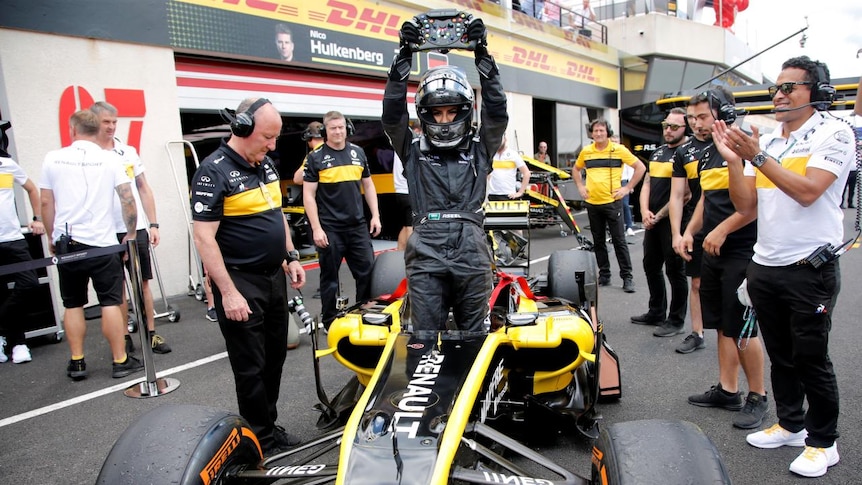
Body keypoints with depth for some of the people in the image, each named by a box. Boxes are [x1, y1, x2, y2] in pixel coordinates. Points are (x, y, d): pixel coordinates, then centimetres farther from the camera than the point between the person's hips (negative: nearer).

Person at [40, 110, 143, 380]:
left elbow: (46, 202, 6)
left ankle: (77, 363, 16)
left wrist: (52, 237, 17)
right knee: (110, 302, 2)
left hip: (66, 243, 2)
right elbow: (128, 199, -7)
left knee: (73, 304, 11)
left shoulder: (53, 158, 3)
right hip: (102, 243, -2)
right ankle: (120, 361, 5)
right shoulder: (110, 158, -2)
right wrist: (131, 234, 3)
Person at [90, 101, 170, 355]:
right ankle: (124, 337, 17)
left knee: (143, 282, 7)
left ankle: (151, 333, 16)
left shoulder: (129, 152, 7)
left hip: (136, 229, 3)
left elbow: (144, 189, 11)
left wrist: (153, 224, 5)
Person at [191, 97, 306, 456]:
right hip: (240, 282, -8)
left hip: (274, 277, 8)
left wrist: (291, 257, 14)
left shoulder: (266, 165, 10)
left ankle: (271, 425, 32)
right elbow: (204, 238, -19)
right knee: (251, 367, 3)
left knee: (275, 358, 16)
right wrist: (228, 292, -22)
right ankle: (262, 441, 18)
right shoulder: (214, 171, -15)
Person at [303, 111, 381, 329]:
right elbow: (308, 195, -6)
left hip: (358, 225, 4)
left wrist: (375, 215, 9)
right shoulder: (316, 157, -3)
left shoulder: (358, 152, 10)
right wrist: (316, 228, -12)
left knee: (368, 271, 7)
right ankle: (330, 321, 20)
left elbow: (368, 185, 16)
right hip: (329, 228, -4)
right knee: (330, 276, 7)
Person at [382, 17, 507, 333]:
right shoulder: (413, 151, 12)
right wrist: (405, 56, -4)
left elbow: (496, 112, 3)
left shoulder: (479, 148, 14)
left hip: (472, 251, 1)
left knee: (474, 336, 13)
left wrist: (482, 54, -1)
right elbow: (392, 114, 2)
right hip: (426, 254, -1)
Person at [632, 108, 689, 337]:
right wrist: (645, 211, -2)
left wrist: (659, 216, -12)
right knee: (651, 266, 16)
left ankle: (676, 320, 12)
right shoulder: (658, 152, 15)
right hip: (652, 221, 8)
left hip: (673, 221, -8)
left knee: (675, 271, 1)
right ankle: (656, 312, 31)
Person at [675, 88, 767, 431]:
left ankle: (758, 397, 14)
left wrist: (722, 230, -18)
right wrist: (690, 231, 9)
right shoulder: (707, 155, 15)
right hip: (713, 252, 9)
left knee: (742, 329, -2)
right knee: (722, 325, 13)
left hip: (742, 252, -8)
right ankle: (727, 390, 23)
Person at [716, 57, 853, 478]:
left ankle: (822, 442, 21)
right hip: (764, 266, 6)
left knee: (811, 360, 4)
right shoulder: (763, 140, 10)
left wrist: (758, 156, -21)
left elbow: (807, 191, -21)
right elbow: (746, 205, 5)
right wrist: (732, 159, -7)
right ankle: (790, 425, 34)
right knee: (780, 356, 17)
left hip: (810, 269, -6)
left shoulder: (834, 134, -6)